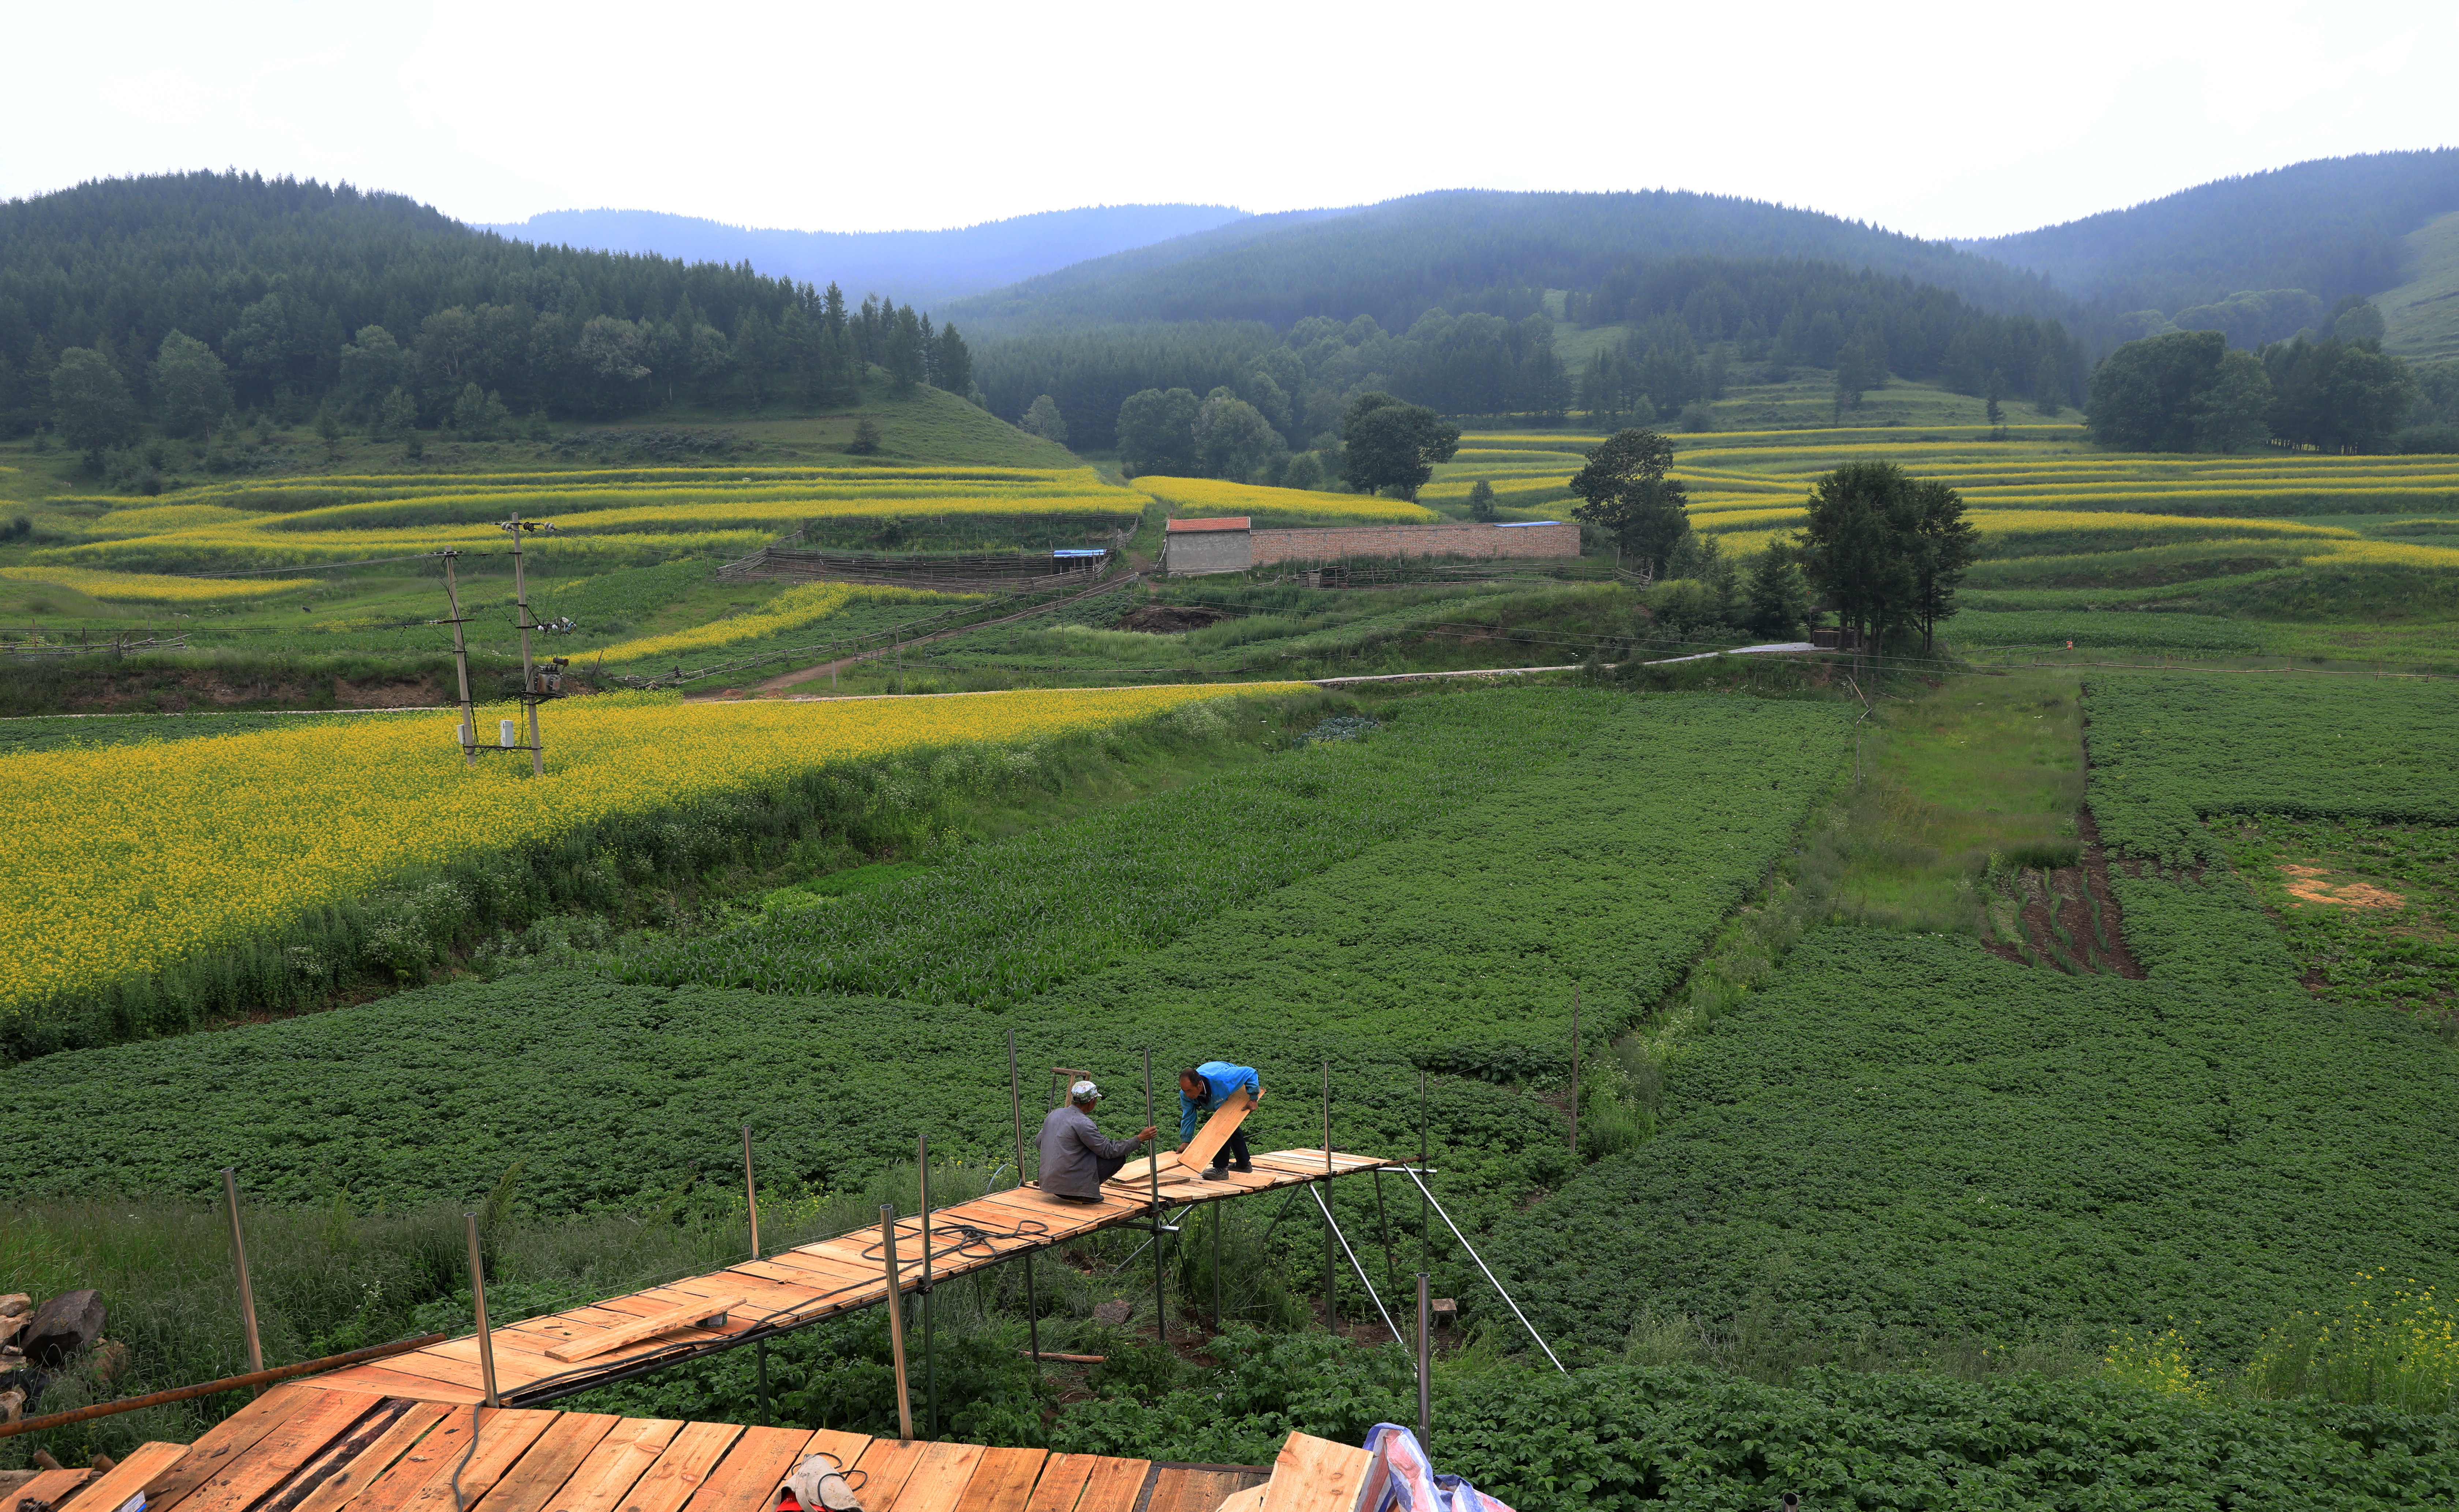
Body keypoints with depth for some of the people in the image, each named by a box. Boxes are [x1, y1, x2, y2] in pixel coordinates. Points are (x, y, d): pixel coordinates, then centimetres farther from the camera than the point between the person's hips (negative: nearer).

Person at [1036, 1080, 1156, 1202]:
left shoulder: (1054, 1114, 7)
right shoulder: (1083, 1123, -17)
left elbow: (1038, 1143, 18)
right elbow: (1108, 1151, -12)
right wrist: (1139, 1139, -8)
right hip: (1071, 1182, -8)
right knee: (1119, 1157, -3)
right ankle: (1086, 1192, -1)